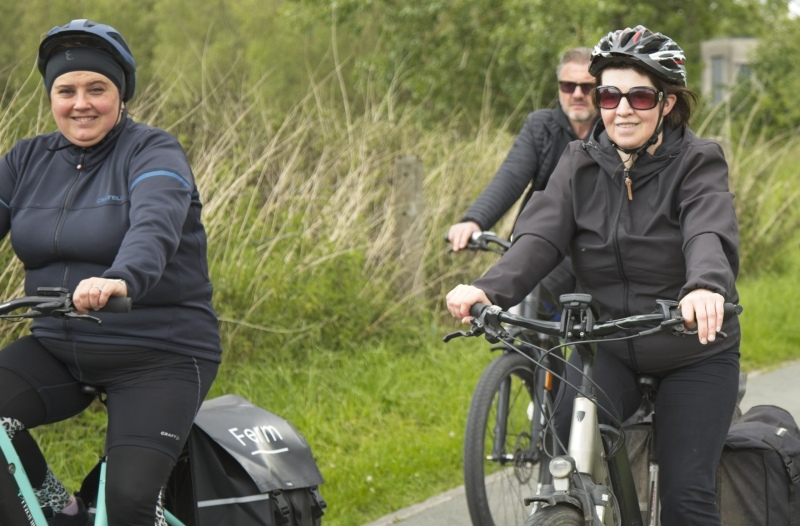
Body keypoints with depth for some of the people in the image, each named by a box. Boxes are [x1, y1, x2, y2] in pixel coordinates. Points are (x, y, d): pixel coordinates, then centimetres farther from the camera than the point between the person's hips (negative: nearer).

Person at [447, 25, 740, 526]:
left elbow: (710, 235, -31)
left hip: (695, 355, -2)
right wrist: (489, 290, -38)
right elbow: (541, 235, -17)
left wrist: (706, 287, -56)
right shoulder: (582, 165, -2)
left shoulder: (698, 163, -11)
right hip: (607, 347, 2)